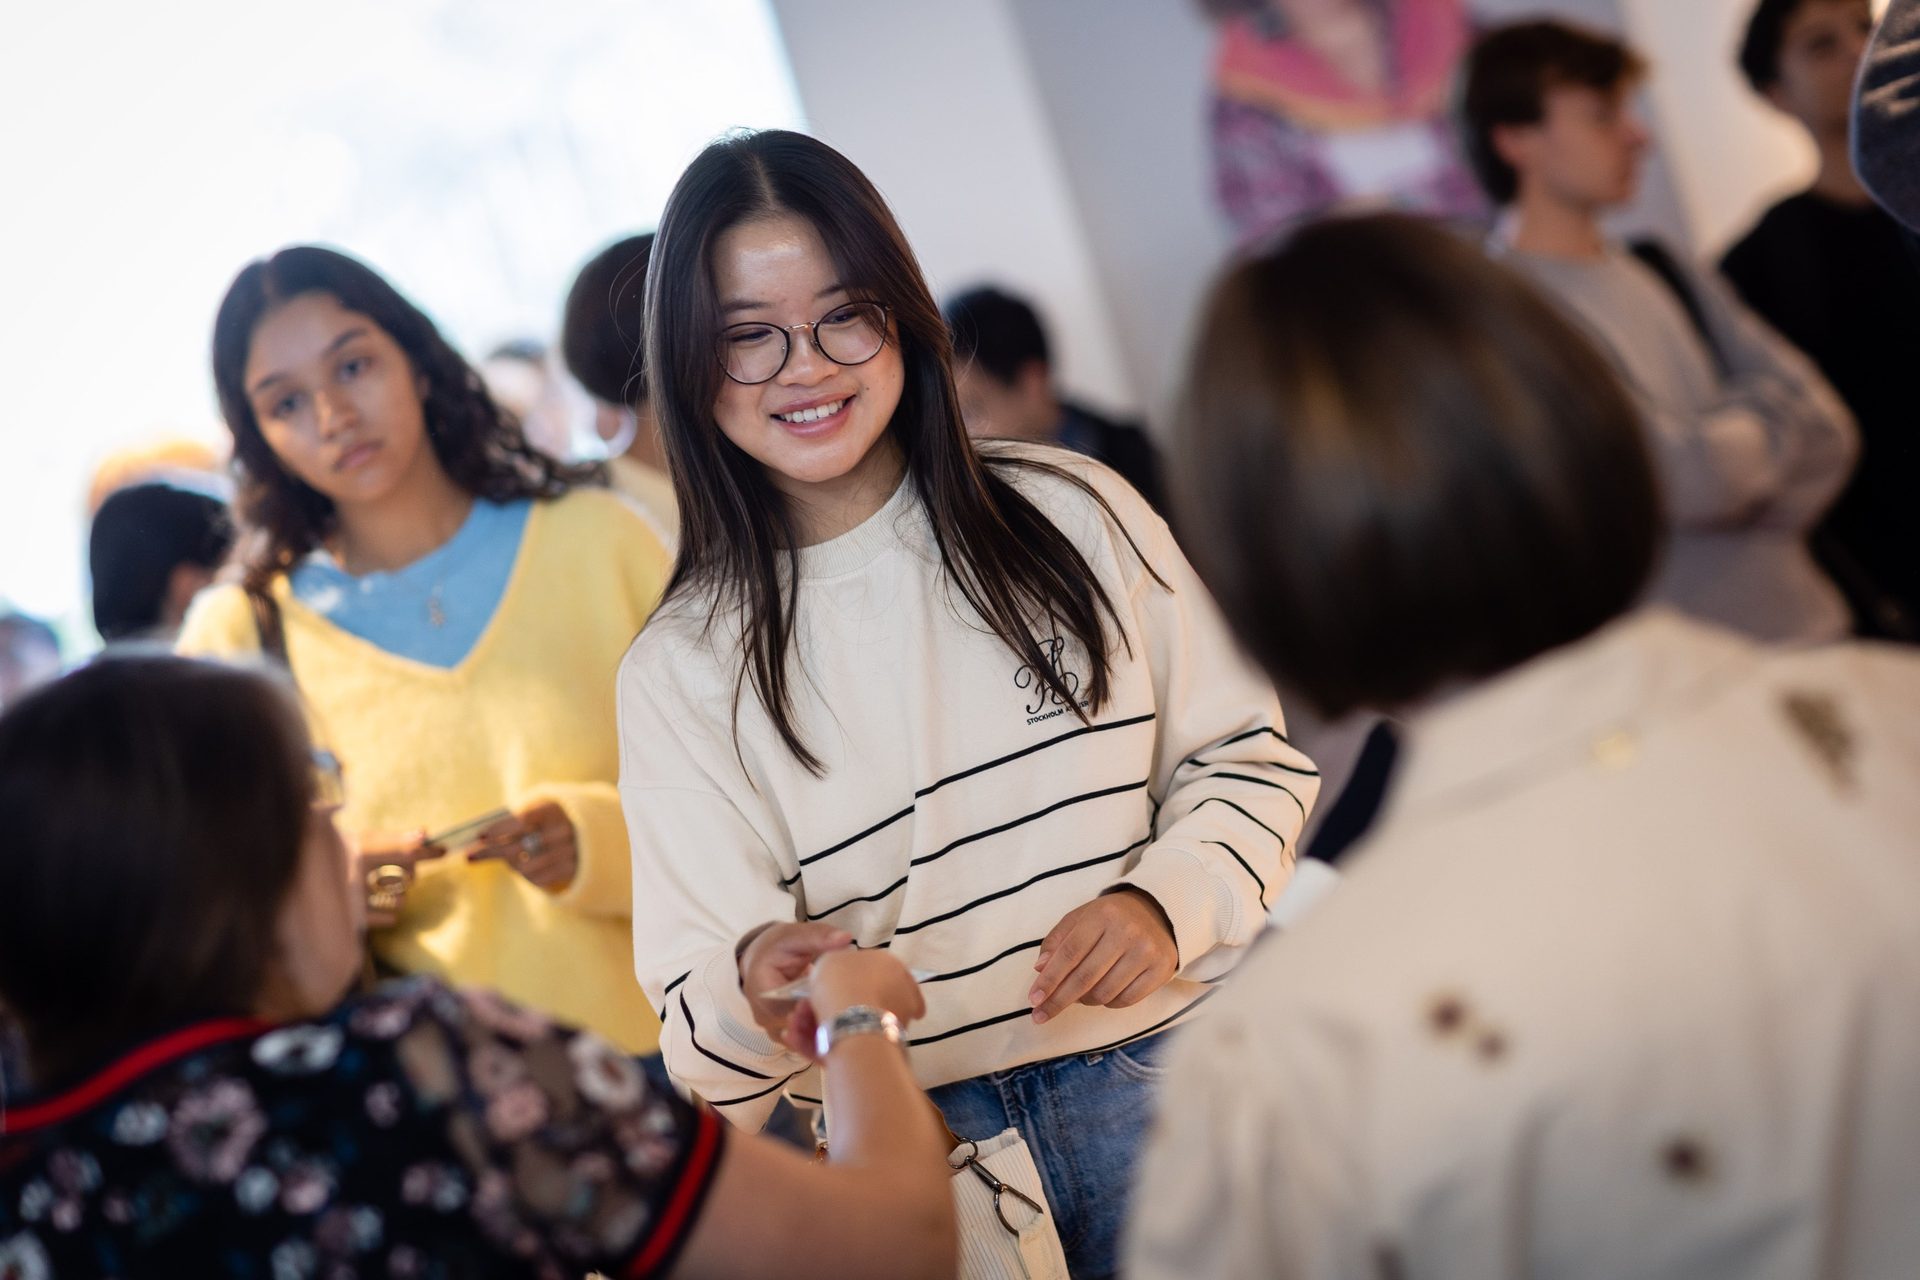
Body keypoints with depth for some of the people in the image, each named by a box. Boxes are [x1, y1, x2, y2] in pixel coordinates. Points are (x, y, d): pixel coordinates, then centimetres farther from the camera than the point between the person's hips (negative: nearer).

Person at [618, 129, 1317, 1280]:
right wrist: (754, 988, -28)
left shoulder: (1073, 515, -1)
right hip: (904, 1151, 0)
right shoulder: (682, 671, -2)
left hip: (1166, 1071, 0)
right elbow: (702, 1047, -4)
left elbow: (1249, 755, 4)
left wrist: (1163, 900, -15)